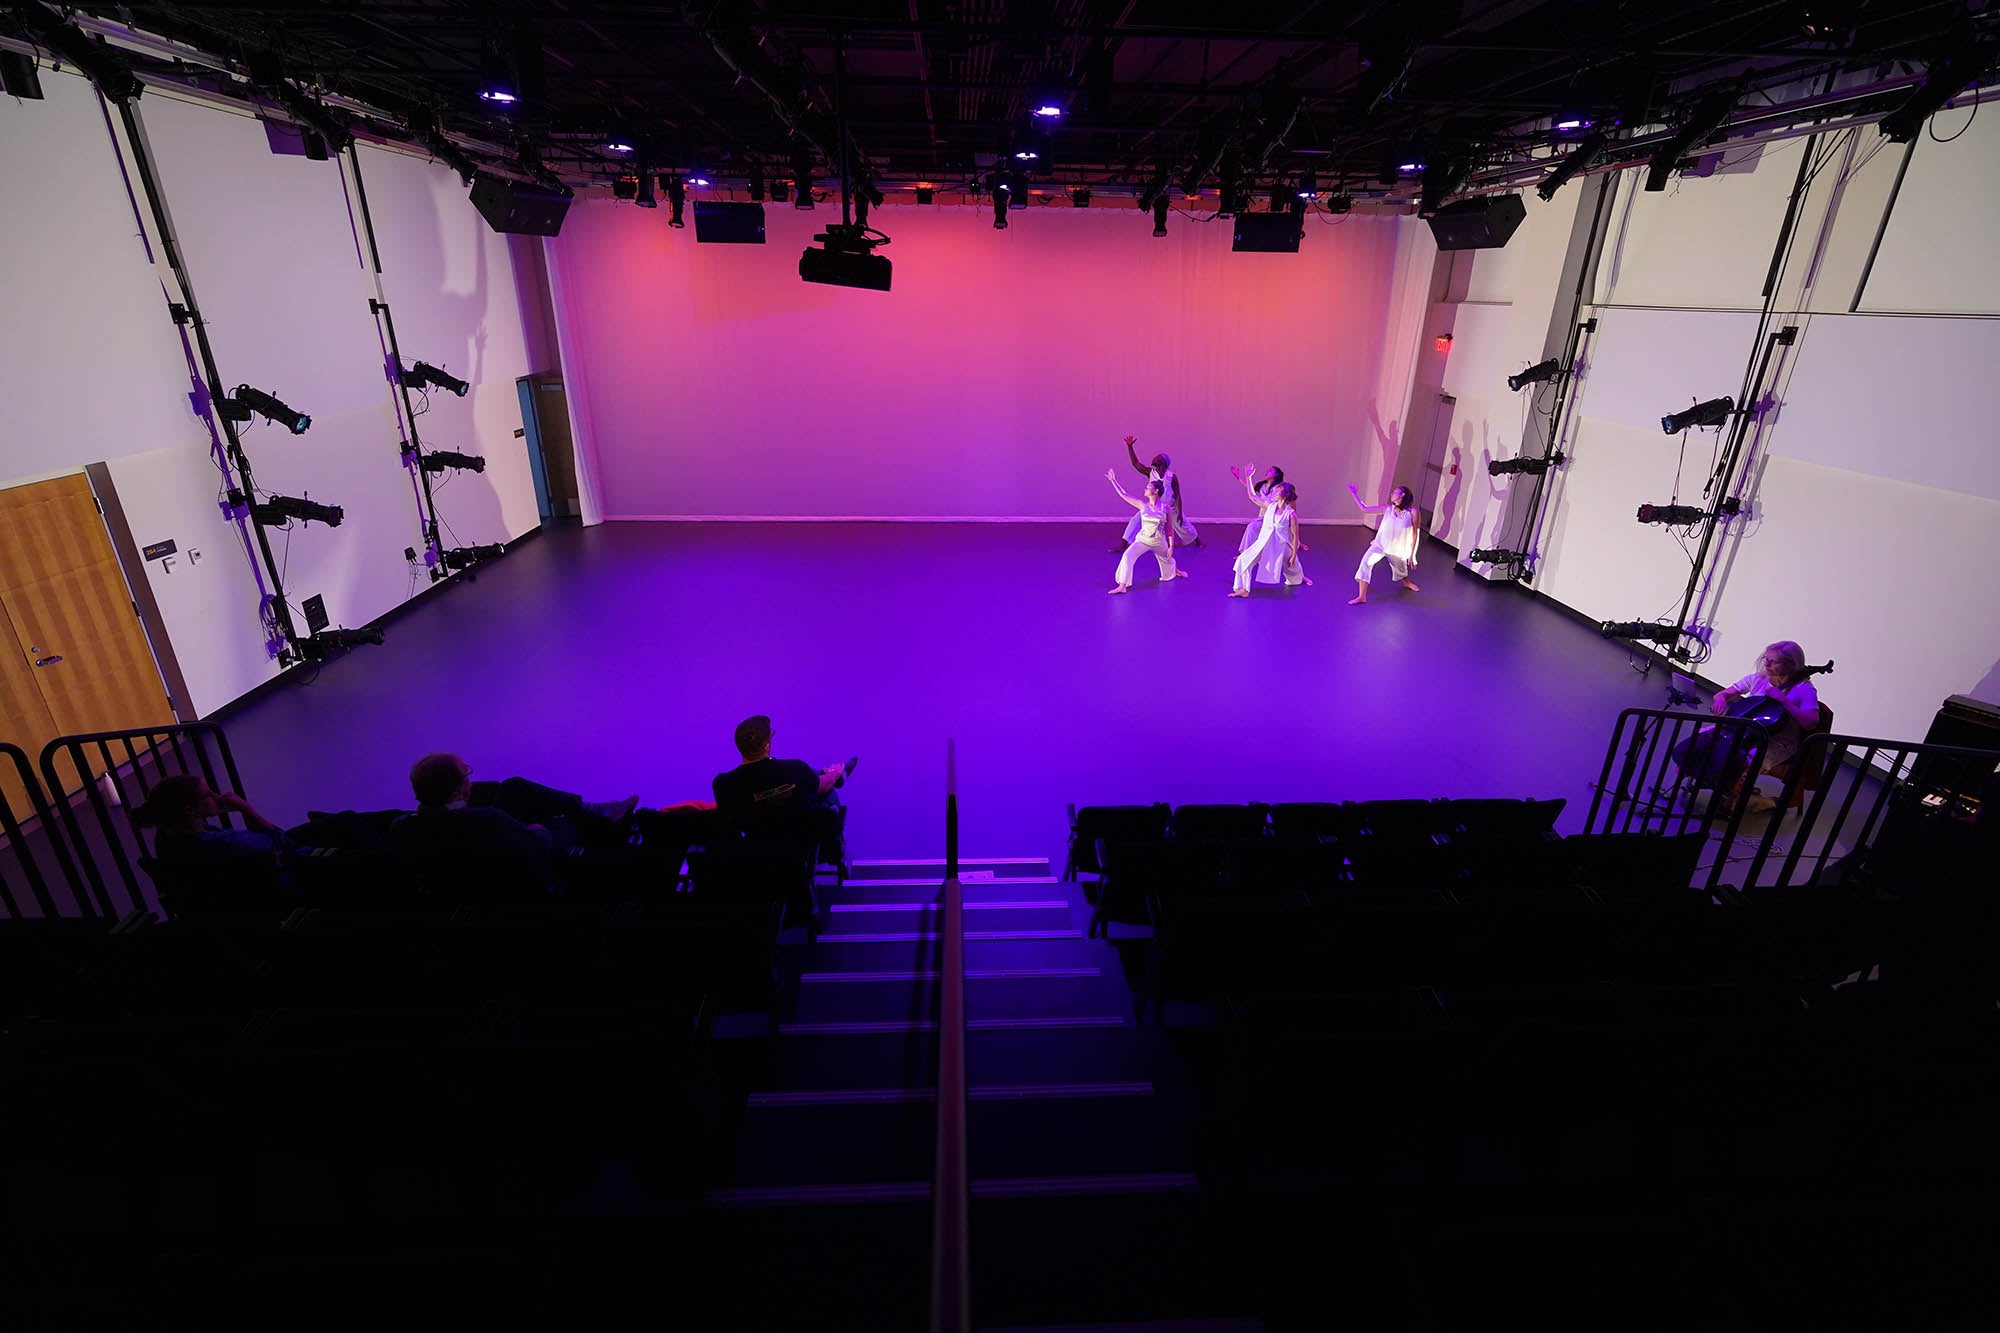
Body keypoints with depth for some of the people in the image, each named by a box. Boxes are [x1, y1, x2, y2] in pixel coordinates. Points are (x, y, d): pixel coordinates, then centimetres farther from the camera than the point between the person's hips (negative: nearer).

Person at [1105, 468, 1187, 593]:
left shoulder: (1166, 508, -11)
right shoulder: (1142, 504, -7)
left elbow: (1169, 528, -4)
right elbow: (1123, 495, -7)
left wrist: (1171, 546, -3)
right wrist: (1113, 480, -8)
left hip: (1159, 542, 0)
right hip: (1142, 539, 1)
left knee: (1167, 560, 24)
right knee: (1127, 556, -22)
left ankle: (1175, 571, 61)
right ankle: (1122, 586, -21)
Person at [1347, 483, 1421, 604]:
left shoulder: (1412, 512, -17)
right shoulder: (1387, 508, -9)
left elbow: (1414, 534, -10)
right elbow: (1364, 509, -4)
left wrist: (1411, 555, -7)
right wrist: (1354, 494, -8)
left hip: (1398, 549, -1)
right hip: (1380, 545, 1)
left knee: (1401, 570, 24)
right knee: (1366, 562, -26)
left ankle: (1406, 583, 64)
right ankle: (1361, 596, -26)